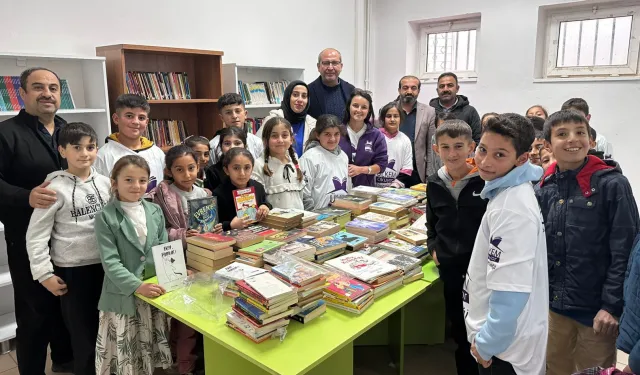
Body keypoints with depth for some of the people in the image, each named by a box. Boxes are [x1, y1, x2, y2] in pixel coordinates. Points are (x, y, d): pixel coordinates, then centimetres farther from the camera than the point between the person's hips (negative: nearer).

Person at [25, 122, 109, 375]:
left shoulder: (105, 183, 1)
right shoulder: (55, 188, -11)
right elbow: (36, 235, -9)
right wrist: (44, 274, -10)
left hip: (106, 266, 4)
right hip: (73, 271, -4)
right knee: (84, 336, 8)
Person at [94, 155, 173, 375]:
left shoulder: (155, 211, 5)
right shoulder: (106, 217, -9)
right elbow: (110, 262, -15)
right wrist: (138, 286, -24)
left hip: (154, 290, 4)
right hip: (123, 295, -4)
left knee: (151, 352, 16)